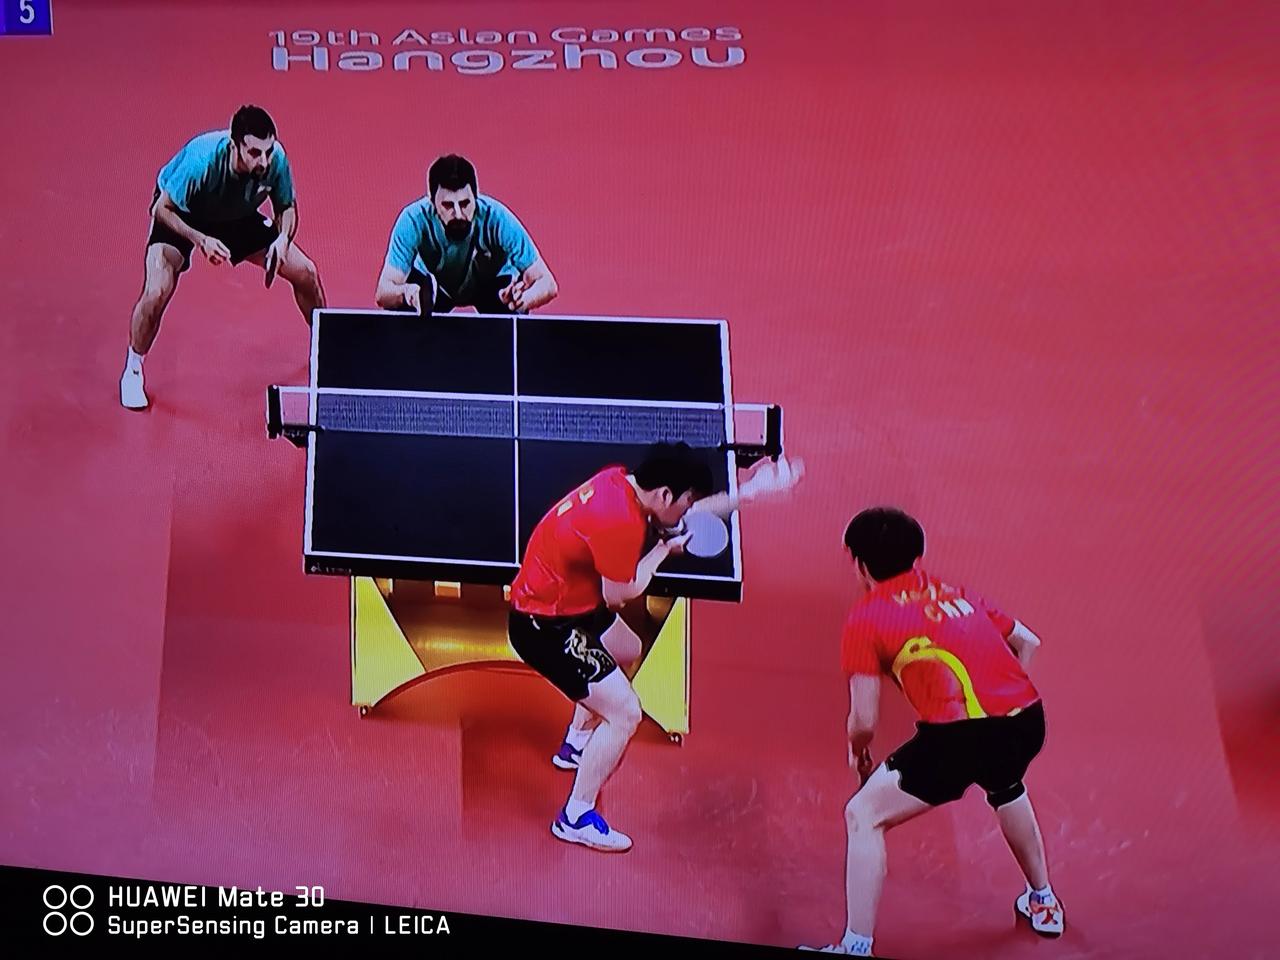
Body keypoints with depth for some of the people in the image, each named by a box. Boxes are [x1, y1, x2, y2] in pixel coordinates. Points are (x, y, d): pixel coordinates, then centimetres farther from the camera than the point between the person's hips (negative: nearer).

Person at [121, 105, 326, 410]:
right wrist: (201, 240, -39)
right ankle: (132, 371, 3)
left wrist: (283, 237, -30)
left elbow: (287, 206, -9)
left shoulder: (276, 157, -29)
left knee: (305, 272, -4)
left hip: (238, 215, 4)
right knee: (157, 292, -25)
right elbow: (162, 209, -25)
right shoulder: (201, 160, -39)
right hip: (179, 216, -4)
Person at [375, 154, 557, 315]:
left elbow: (547, 284, -35)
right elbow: (382, 293, -36)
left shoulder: (496, 218, -37)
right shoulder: (414, 220, -35)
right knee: (397, 306, -29)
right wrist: (404, 292, -61)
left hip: (493, 282, 0)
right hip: (433, 282, 1)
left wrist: (522, 300, -58)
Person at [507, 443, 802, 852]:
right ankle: (576, 818, 4)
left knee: (627, 651, 34)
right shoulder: (620, 523, -32)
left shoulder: (622, 480, -5)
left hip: (565, 602, 11)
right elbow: (619, 595, -20)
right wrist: (664, 549, -9)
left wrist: (749, 491, 10)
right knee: (625, 714, -11)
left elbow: (684, 514, 13)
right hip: (545, 627, -11)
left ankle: (576, 745, 51)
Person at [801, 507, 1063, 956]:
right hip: (1027, 718, 7)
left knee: (863, 817, 11)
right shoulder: (953, 592, 20)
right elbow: (1027, 642, 26)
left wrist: (857, 752, 21)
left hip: (958, 735, -7)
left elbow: (864, 722, 0)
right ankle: (1043, 904, 53)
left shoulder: (866, 615, 4)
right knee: (1006, 789, 40)